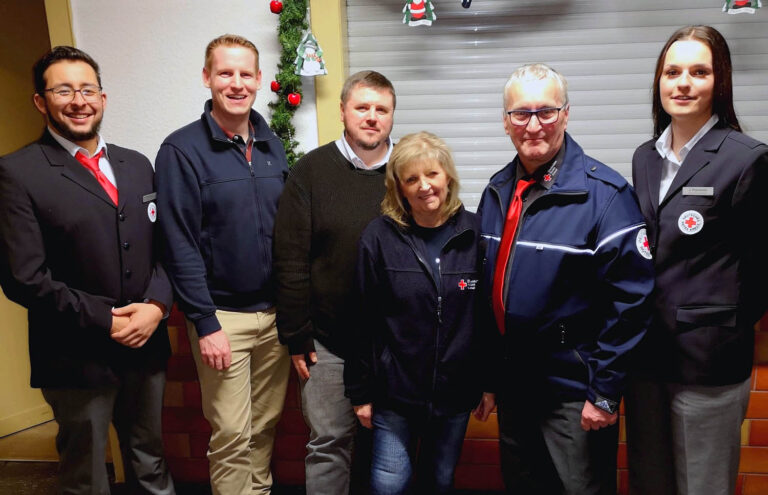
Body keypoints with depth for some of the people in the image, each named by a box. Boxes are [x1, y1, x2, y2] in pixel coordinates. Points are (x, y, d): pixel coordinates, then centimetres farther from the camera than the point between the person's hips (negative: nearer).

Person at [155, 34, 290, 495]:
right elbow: (181, 245, -11)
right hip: (223, 316, -4)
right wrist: (205, 323, -13)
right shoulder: (182, 149, -9)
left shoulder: (273, 146, 7)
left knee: (267, 424, 16)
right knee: (232, 435, 5)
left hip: (276, 312, 5)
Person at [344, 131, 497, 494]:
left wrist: (490, 382, 2)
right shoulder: (379, 237, -8)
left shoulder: (475, 233, -5)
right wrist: (361, 392, -3)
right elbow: (363, 321, -5)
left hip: (456, 392, 2)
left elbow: (491, 317, 1)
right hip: (394, 392, -1)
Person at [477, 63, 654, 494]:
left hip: (575, 393, -6)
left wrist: (605, 392, -15)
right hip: (511, 386, 6)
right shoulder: (497, 192, 4)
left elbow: (630, 299, -17)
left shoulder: (604, 193, -15)